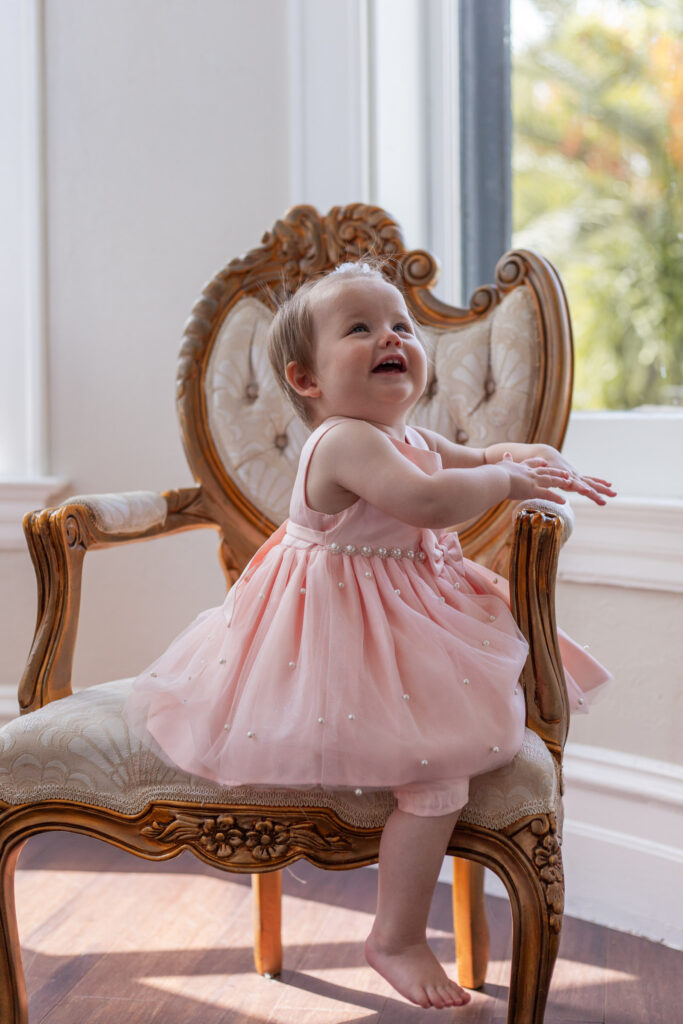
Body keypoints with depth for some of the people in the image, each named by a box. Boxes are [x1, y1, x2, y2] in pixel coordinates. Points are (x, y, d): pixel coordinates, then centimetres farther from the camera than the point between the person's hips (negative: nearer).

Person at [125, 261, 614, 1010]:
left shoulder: (409, 436, 8)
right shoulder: (345, 441, -24)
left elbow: (477, 457, 24)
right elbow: (428, 500, -41)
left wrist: (538, 461, 1)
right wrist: (507, 478, -24)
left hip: (398, 618, 11)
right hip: (341, 630, -11)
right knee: (438, 768, -17)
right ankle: (397, 939, 0)